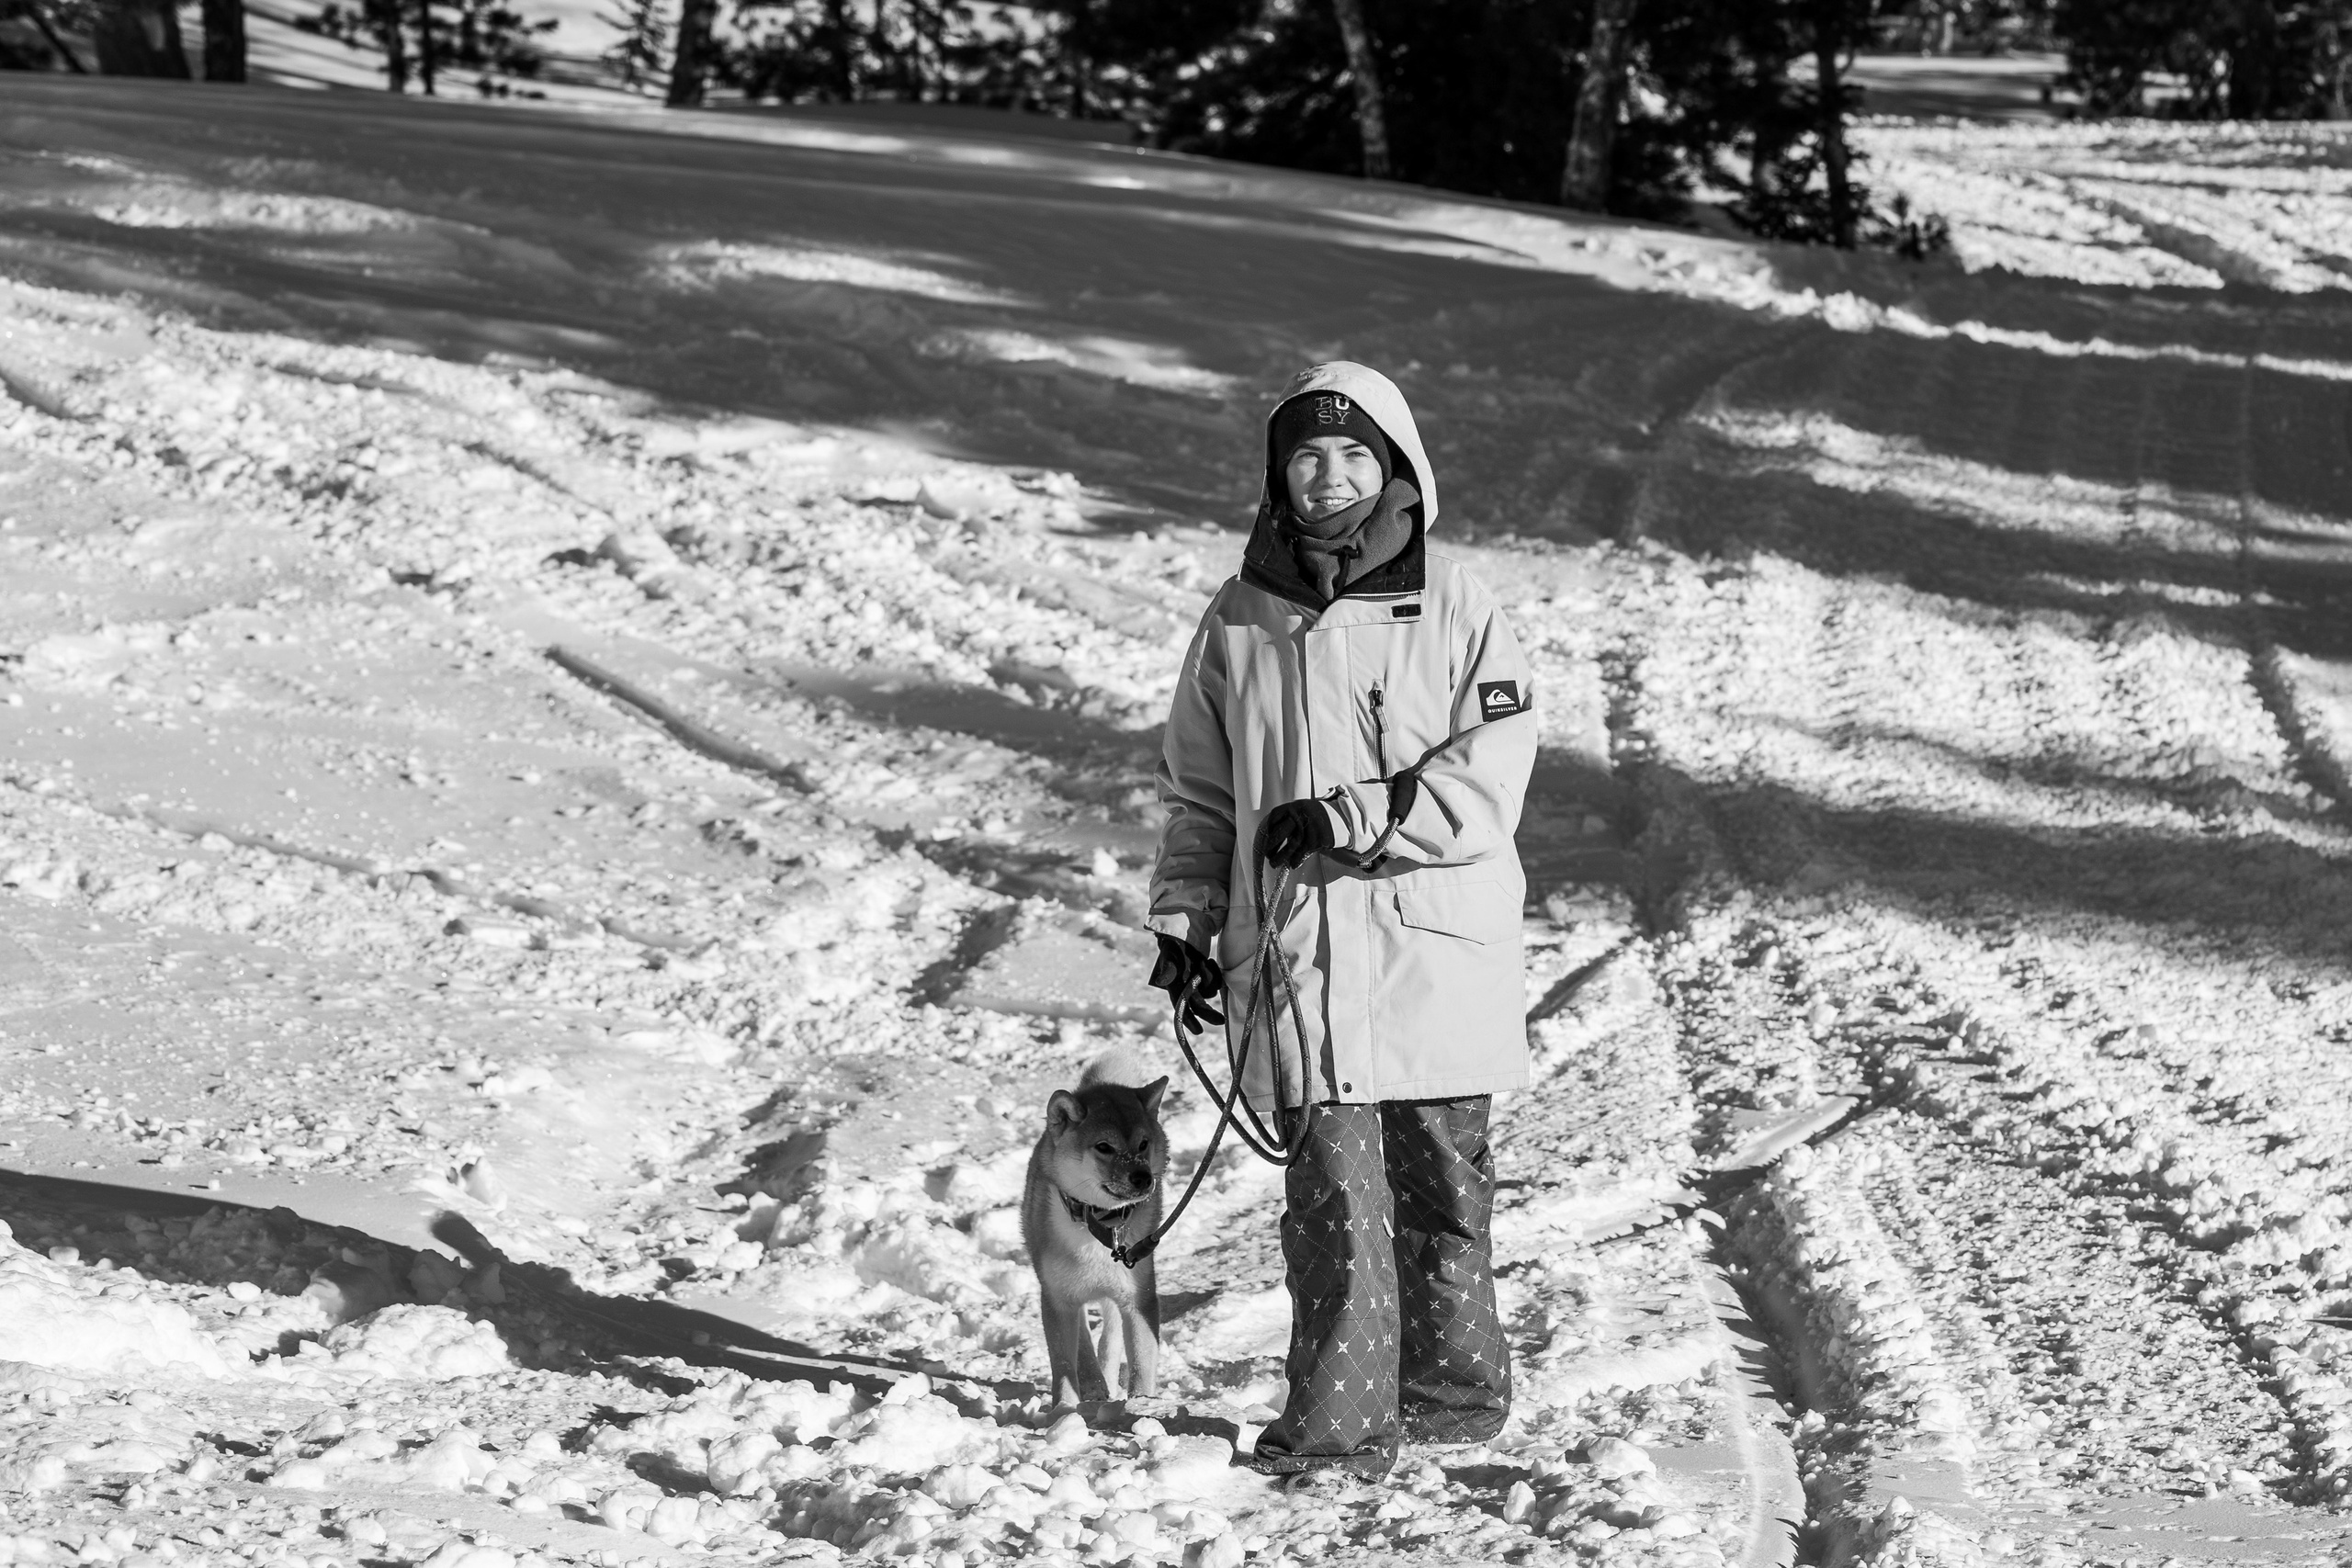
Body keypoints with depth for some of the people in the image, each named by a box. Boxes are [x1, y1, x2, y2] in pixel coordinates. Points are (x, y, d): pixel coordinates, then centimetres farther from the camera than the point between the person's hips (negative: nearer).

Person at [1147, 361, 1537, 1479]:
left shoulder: (1452, 611, -1)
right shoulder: (1239, 622, 9)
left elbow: (1485, 786, -7)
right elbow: (1198, 796, 16)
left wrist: (1349, 819, -15)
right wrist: (1184, 922, 8)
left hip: (1434, 943, -1)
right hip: (1296, 953, 1)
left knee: (1440, 1181, 7)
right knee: (1332, 1190, -5)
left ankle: (1453, 1384, 21)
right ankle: (1341, 1417, -2)